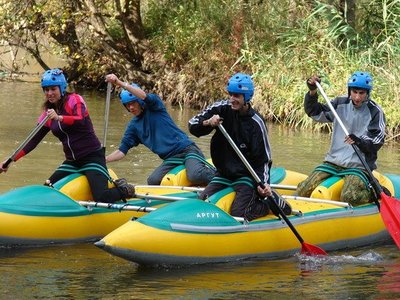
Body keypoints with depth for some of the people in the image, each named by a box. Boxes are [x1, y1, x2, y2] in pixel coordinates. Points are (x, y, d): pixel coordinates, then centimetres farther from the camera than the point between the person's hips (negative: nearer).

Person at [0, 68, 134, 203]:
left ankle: (125, 190, 11)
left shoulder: (74, 99, -8)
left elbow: (81, 121, -28)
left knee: (101, 198, -24)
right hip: (72, 161, 8)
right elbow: (34, 141, 11)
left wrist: (59, 118, -45)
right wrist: (12, 160, 2)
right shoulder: (48, 114, 10)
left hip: (92, 157, -8)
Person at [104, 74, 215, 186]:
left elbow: (144, 96, -22)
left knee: (196, 176, -32)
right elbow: (122, 151, 13)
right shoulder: (133, 126, 14)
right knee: (152, 182, -19)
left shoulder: (154, 108, 0)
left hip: (186, 150, -6)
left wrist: (120, 83, -32)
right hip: (170, 159, 6)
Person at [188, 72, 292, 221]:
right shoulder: (222, 109, -7)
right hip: (223, 174, 5)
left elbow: (263, 159, -11)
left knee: (238, 214, -22)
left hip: (245, 175, -5)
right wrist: (207, 123, -27)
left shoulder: (256, 123, -15)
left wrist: (264, 183, -26)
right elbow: (192, 125, -5)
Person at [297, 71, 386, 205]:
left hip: (358, 165, -5)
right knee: (303, 191, -6)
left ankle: (376, 192, 0)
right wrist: (312, 92, -9)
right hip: (333, 161, 5)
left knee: (349, 197, -30)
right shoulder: (341, 103, 5)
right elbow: (315, 113, 8)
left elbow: (377, 142, -10)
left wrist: (360, 142, -30)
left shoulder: (374, 112, -6)